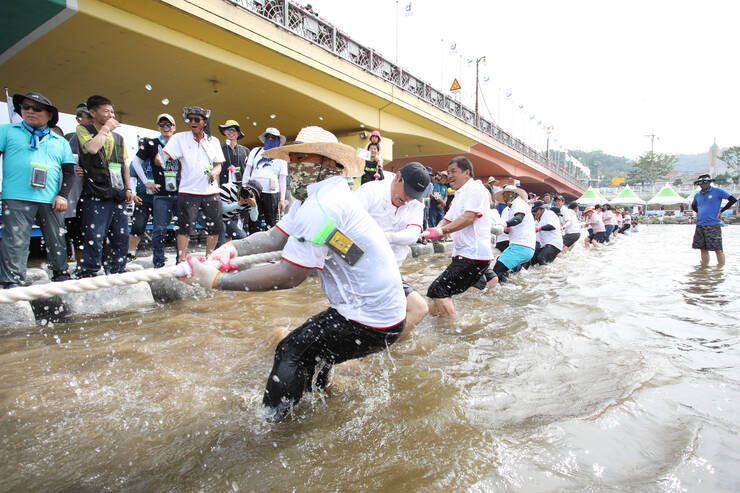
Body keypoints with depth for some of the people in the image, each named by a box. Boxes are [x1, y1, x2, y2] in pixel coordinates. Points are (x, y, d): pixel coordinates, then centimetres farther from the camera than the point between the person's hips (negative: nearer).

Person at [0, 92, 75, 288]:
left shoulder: (60, 142, 19)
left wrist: (63, 195, 1)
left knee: (57, 240, 7)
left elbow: (68, 170, 15)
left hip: (50, 200, 2)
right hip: (16, 198, -2)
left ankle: (61, 275, 22)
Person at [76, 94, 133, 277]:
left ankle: (117, 271, 17)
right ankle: (88, 273, 0)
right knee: (94, 238, -10)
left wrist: (128, 188, 14)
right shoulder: (83, 130, 4)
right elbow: (92, 148, -18)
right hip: (96, 195, -5)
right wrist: (106, 128, -6)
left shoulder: (118, 137, 20)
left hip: (118, 196, 6)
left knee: (122, 236, 6)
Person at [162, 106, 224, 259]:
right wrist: (159, 159, -30)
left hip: (211, 190, 3)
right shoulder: (180, 138, 4)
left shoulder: (213, 141, 13)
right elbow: (165, 155, -7)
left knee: (215, 226, 4)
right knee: (185, 227, -4)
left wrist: (215, 172, -6)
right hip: (188, 190, -3)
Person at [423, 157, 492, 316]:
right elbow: (447, 220, 18)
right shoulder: (460, 194, 24)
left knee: (437, 291, -17)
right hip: (462, 255, 10)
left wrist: (441, 231, -28)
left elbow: (469, 218, -21)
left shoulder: (475, 188, -7)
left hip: (473, 255, -10)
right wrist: (433, 231, -3)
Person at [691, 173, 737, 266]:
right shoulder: (697, 195, 13)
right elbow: (693, 206, 32)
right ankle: (704, 268, 19)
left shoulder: (717, 191, -2)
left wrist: (721, 211, -5)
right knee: (703, 249, 9)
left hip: (713, 225, -5)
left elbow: (733, 200, -5)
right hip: (700, 225, 5)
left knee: (718, 249, -3)